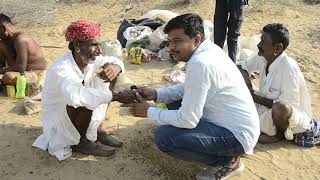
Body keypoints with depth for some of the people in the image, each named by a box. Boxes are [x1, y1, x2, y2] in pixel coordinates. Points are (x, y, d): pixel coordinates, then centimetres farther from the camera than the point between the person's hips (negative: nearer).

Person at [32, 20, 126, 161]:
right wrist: (117, 96, -52)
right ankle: (81, 142, -7)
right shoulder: (61, 70, -33)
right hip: (57, 125, -7)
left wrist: (115, 67, -27)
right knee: (85, 99, -36)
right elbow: (76, 96, -53)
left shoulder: (88, 58, -11)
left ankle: (97, 129, 4)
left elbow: (116, 61, -1)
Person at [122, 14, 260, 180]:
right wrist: (156, 94, 3)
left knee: (164, 136, -18)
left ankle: (227, 161, -1)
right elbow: (188, 88, 15)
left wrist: (149, 112, -11)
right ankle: (222, 149, 15)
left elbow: (187, 120, -24)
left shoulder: (200, 63, -28)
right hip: (237, 123, 10)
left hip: (237, 135, -10)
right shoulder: (208, 49, 1)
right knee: (174, 103, 14)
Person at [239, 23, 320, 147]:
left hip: (293, 117, -7)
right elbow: (242, 67, 8)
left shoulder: (289, 68, -28)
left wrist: (255, 97, -23)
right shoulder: (263, 58, -8)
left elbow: (285, 106, -29)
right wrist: (247, 86, -13)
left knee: (280, 108, -39)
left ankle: (280, 134, -5)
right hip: (269, 109, 7)